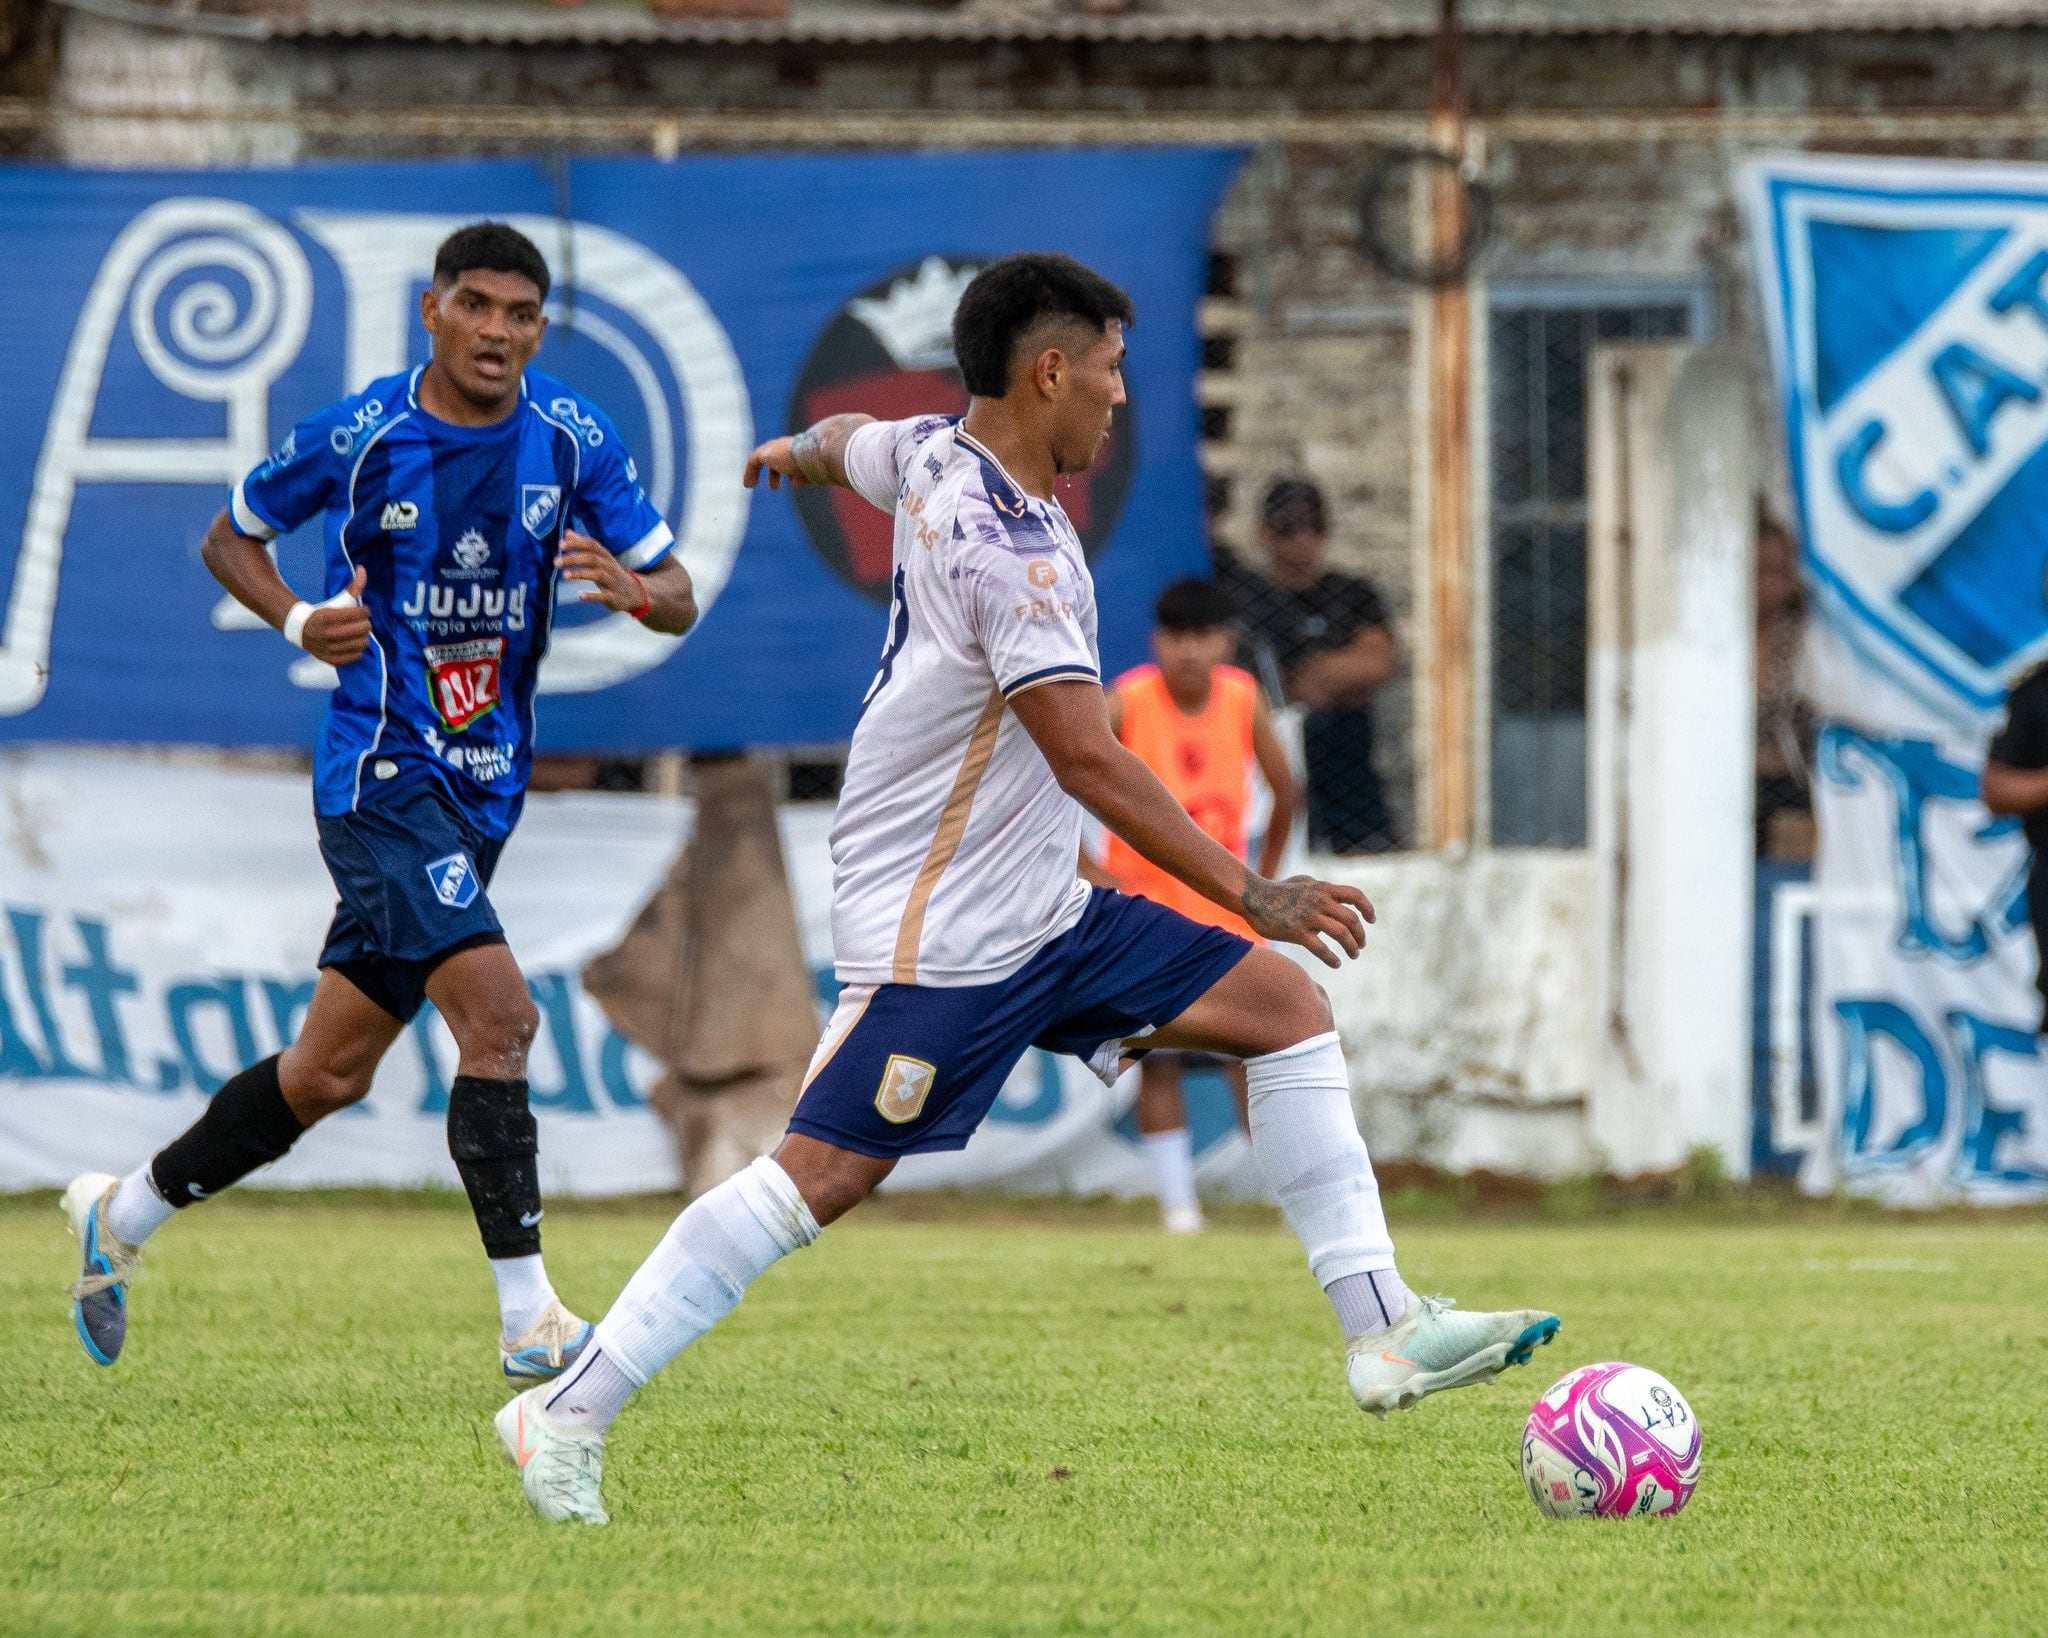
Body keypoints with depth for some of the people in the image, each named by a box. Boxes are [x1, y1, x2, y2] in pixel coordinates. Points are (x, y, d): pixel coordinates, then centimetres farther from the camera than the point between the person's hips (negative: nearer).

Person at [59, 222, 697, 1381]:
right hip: (384, 774, -6)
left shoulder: (575, 439, 0)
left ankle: (123, 1216, 31)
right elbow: (230, 537, 8)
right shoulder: (359, 436, -8)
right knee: (500, 1012, -22)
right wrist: (300, 624, -11)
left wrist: (631, 587, -22)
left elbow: (680, 600, 2)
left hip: (484, 788, 6)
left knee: (330, 1071, 13)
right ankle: (531, 1319, -22)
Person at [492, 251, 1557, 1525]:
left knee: (1290, 1013, 5)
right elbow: (1089, 759, -28)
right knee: (823, 1174, -12)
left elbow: (842, 445, 30)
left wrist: (795, 452, 56)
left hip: (1046, 910, 11)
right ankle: (570, 1415, -5)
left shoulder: (930, 454, 5)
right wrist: (1249, 894, -25)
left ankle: (1387, 1332, 2)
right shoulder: (1008, 553, -24)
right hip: (939, 930, -11)